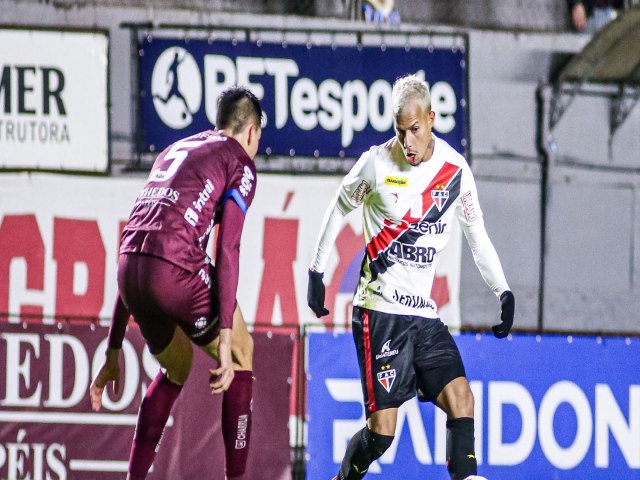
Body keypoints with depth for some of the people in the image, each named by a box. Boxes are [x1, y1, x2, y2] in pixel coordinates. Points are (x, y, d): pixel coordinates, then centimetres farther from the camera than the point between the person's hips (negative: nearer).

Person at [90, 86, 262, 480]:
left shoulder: (174, 151, 30)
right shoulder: (239, 163, 10)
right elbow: (227, 249, -5)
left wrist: (114, 350, 32)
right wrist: (224, 336, -10)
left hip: (131, 269, 6)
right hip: (176, 269, -6)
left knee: (177, 369, 28)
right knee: (241, 354, 16)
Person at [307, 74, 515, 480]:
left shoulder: (455, 169, 1)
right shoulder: (377, 164, -7)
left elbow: (477, 232, 14)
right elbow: (339, 210, 11)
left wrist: (503, 291, 4)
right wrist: (317, 272, 12)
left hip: (424, 312, 4)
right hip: (379, 310, -4)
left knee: (461, 400, -14)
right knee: (382, 427, -8)